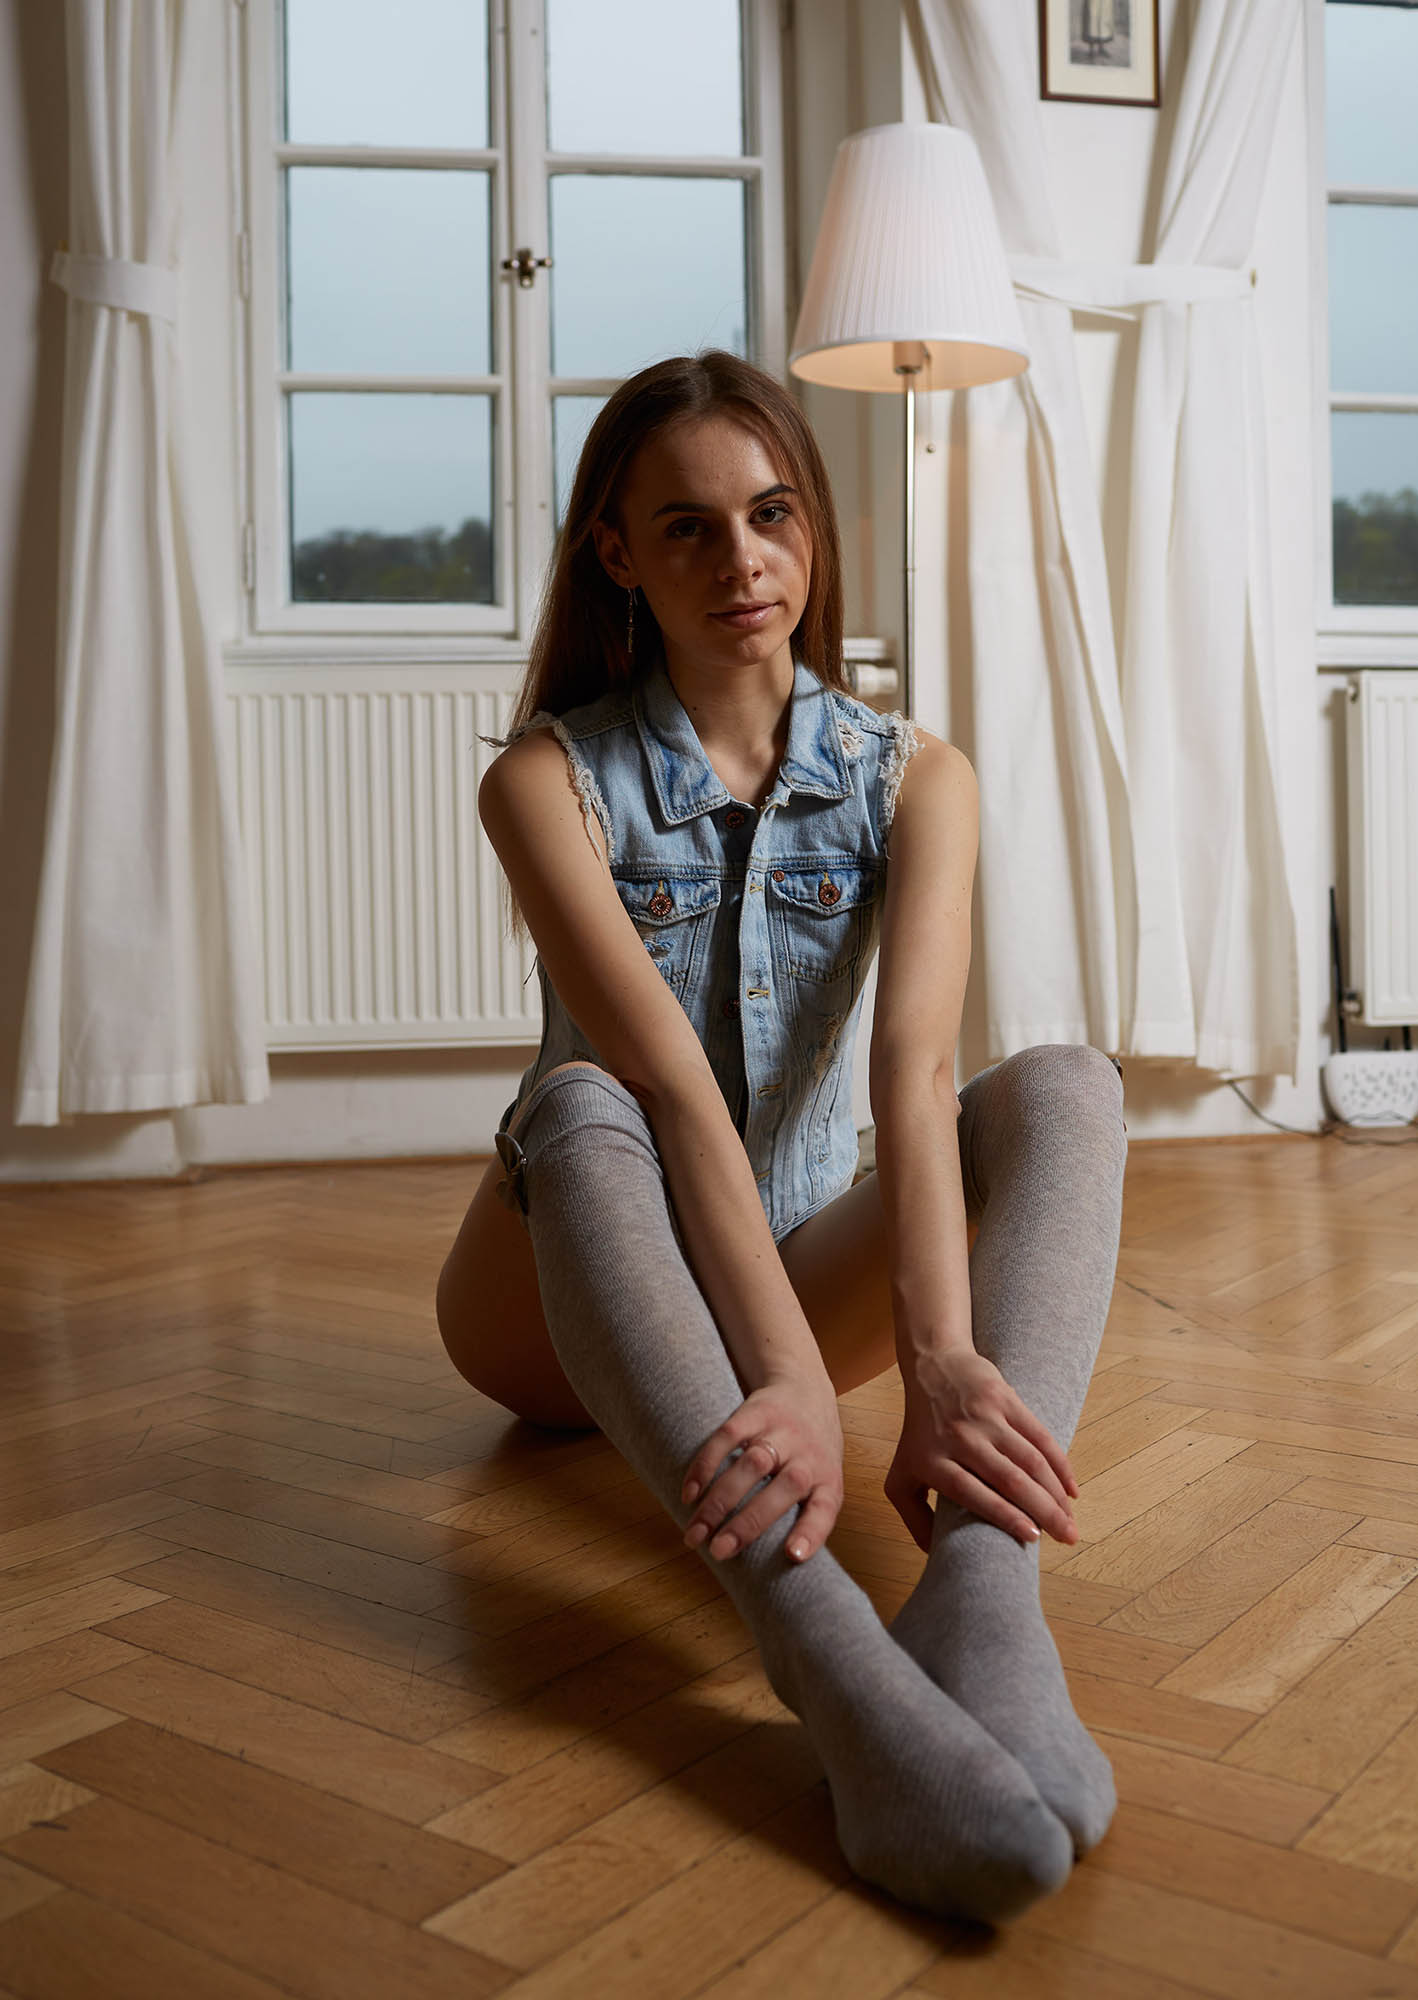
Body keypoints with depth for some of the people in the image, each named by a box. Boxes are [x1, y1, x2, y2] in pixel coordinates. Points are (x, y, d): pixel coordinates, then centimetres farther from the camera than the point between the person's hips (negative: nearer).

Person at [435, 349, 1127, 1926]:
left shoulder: (913, 776, -3)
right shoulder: (547, 777, -10)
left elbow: (913, 1065, -21)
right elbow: (666, 1075, -27)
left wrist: (940, 1356, -38)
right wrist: (792, 1377, -40)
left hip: (804, 1265, 3)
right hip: (567, 1308, -2)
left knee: (1062, 1086, -22)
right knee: (580, 1103, -35)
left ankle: (983, 1599, -47)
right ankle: (830, 1662, -55)